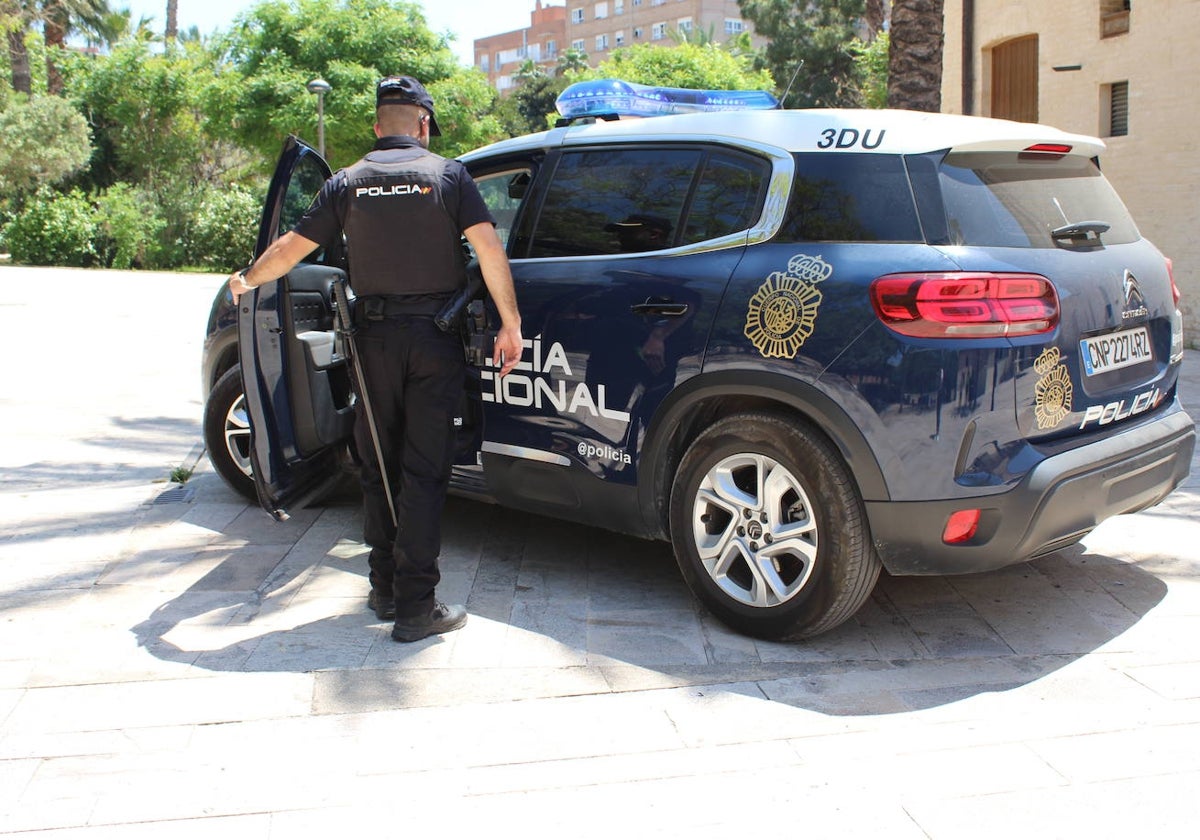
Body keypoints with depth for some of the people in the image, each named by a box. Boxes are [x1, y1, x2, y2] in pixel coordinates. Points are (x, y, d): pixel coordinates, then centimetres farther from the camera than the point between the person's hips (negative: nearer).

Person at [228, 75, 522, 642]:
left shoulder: (349, 182, 5)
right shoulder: (447, 174, -1)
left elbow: (291, 247, 8)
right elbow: (488, 246, -11)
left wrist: (245, 282, 26)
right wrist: (510, 325, -7)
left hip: (375, 339, 2)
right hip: (435, 339, -2)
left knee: (379, 468, 15)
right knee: (423, 472, -1)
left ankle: (385, 589, 21)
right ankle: (416, 606, -1)